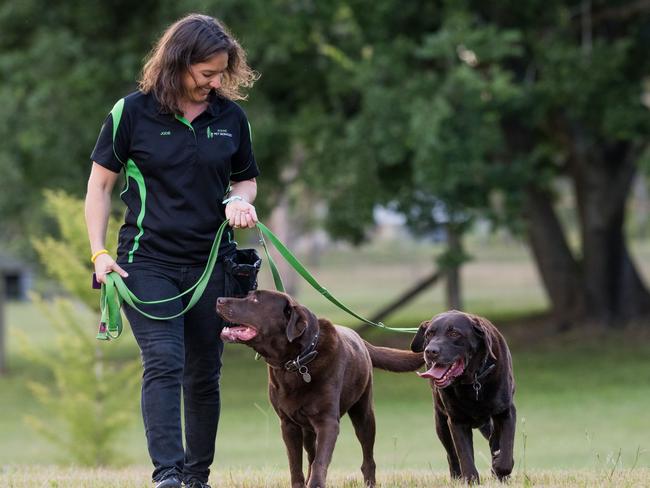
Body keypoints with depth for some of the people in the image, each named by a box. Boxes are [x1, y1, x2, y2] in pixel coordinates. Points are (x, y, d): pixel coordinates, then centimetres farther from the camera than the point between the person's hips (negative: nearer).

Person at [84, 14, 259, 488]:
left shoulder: (231, 117, 4)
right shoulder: (133, 112, -4)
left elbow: (246, 179, 18)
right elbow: (100, 185, 2)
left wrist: (240, 200, -6)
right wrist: (99, 253, -6)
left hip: (211, 263, 3)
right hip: (148, 261, -3)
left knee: (204, 374, 8)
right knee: (164, 363, -17)